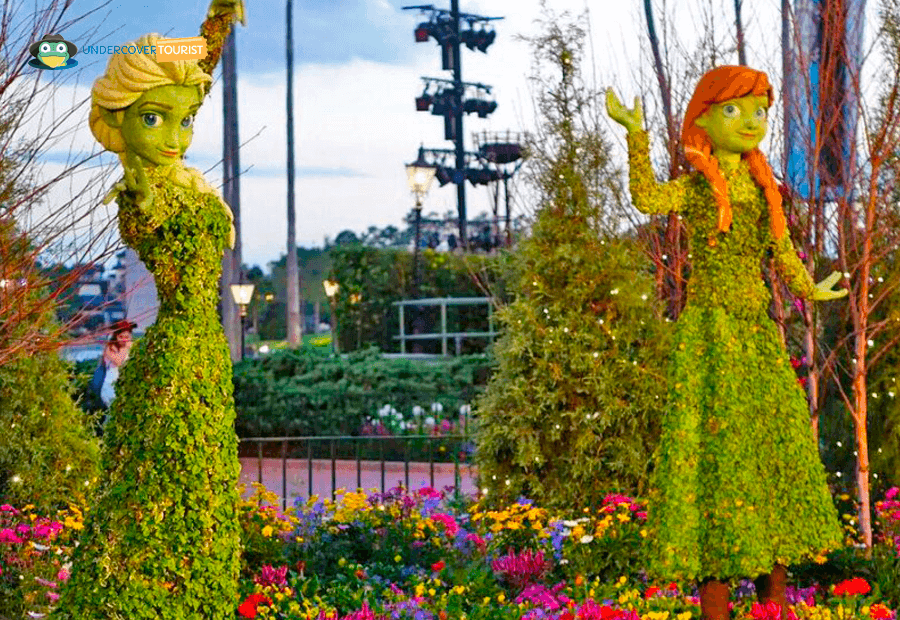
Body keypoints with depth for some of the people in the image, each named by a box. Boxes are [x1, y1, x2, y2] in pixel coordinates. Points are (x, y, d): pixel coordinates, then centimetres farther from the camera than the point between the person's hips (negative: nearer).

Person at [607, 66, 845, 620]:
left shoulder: (762, 189, 12)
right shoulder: (695, 189, -6)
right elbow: (646, 199, -25)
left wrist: (808, 289, 33)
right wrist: (637, 137, -31)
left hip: (759, 333, 7)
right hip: (711, 332, -7)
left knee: (780, 441, 7)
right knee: (717, 443, -9)